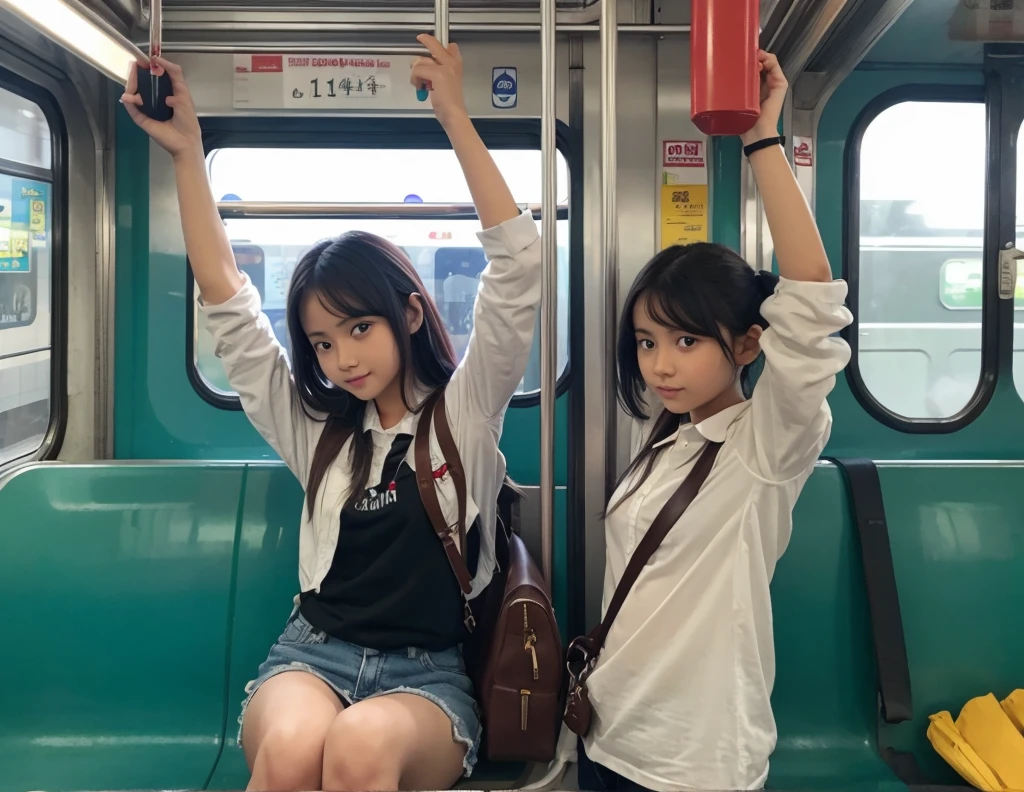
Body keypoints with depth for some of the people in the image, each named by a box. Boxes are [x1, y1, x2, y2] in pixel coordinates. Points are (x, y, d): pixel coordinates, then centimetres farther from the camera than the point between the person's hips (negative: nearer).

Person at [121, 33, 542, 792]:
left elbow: (519, 266, -5)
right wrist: (187, 153, 5)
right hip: (313, 652, 2)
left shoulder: (466, 410, 4)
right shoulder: (315, 427, 12)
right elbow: (228, 303, 10)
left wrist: (456, 117, -9)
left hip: (427, 673, -2)